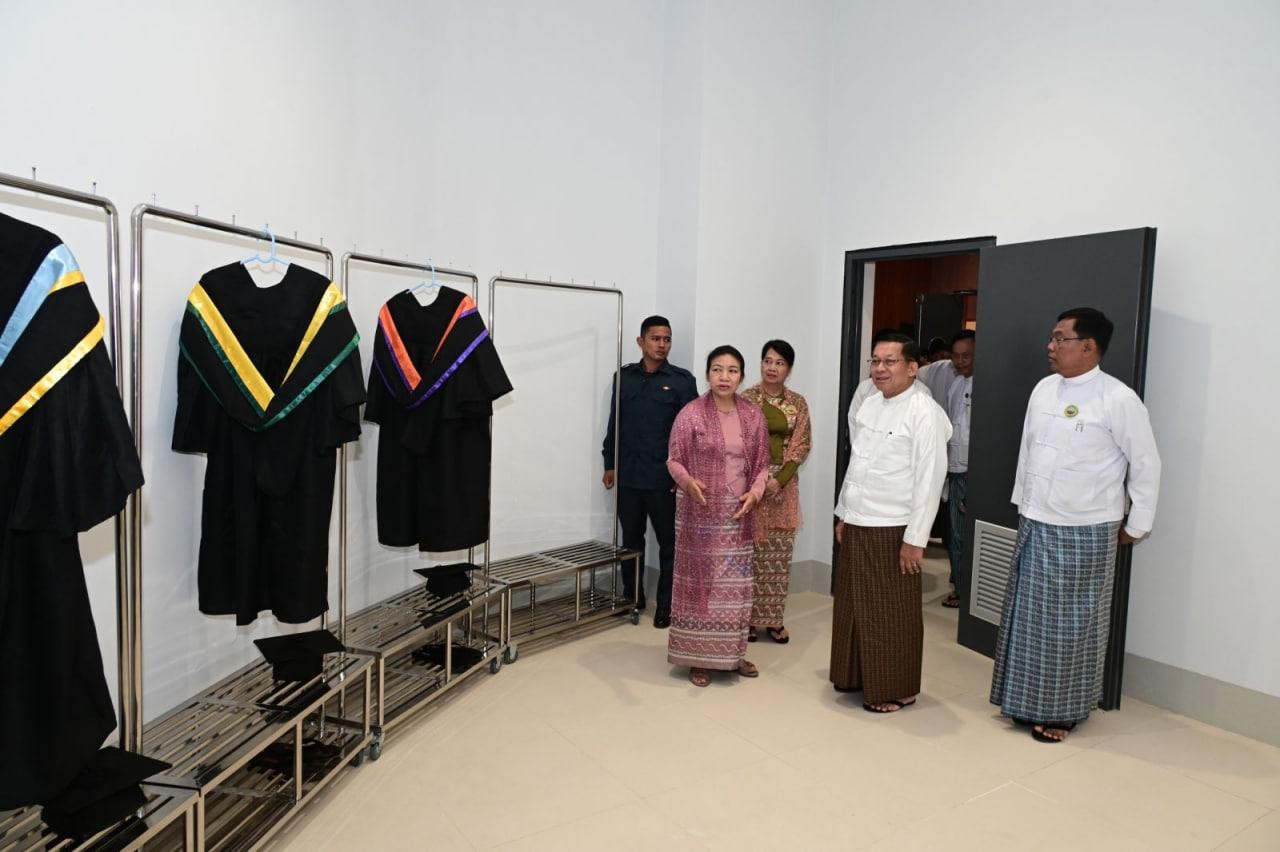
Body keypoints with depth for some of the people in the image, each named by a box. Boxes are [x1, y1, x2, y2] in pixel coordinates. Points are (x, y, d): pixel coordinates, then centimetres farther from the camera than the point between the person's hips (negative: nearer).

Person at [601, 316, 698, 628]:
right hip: (628, 475, 3)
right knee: (631, 539, 13)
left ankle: (666, 604, 16)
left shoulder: (682, 380, -1)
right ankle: (632, 596, 27)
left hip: (665, 478, -3)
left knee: (669, 542, 5)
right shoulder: (624, 376, 8)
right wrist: (610, 464, 10)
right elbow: (614, 423, 12)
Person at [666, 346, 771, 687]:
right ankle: (698, 657, 16)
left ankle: (733, 652, 26)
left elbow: (762, 464, 8)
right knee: (700, 580, 4)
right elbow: (674, 460, -4)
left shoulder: (753, 416, 2)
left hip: (738, 513, 3)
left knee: (735, 582, 10)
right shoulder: (691, 414, -8)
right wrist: (688, 481, -23)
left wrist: (755, 492, -10)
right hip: (700, 512, -3)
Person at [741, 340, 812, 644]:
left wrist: (780, 479, -10)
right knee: (749, 552, 2)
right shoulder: (745, 399, -2)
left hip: (784, 484, 2)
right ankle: (747, 617, 13)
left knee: (779, 555, 6)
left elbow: (801, 446, 1)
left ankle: (774, 619, 17)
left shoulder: (798, 403, 4)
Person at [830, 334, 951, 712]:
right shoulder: (869, 404, 9)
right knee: (853, 607, 16)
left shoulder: (924, 414, -14)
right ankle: (857, 676, 34)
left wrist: (915, 539, -17)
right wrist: (844, 513, 16)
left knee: (891, 614, 5)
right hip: (857, 525, 7)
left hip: (892, 531, -7)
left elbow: (929, 480, -17)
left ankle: (897, 689, 22)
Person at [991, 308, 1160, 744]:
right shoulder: (1044, 389, 4)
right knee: (1028, 617, 15)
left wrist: (1136, 525, -2)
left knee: (1070, 623, 7)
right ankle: (1026, 700, 31)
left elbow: (1146, 464, -8)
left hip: (1083, 532, -6)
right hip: (1034, 524, 6)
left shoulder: (1118, 399, -14)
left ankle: (1060, 711, 23)